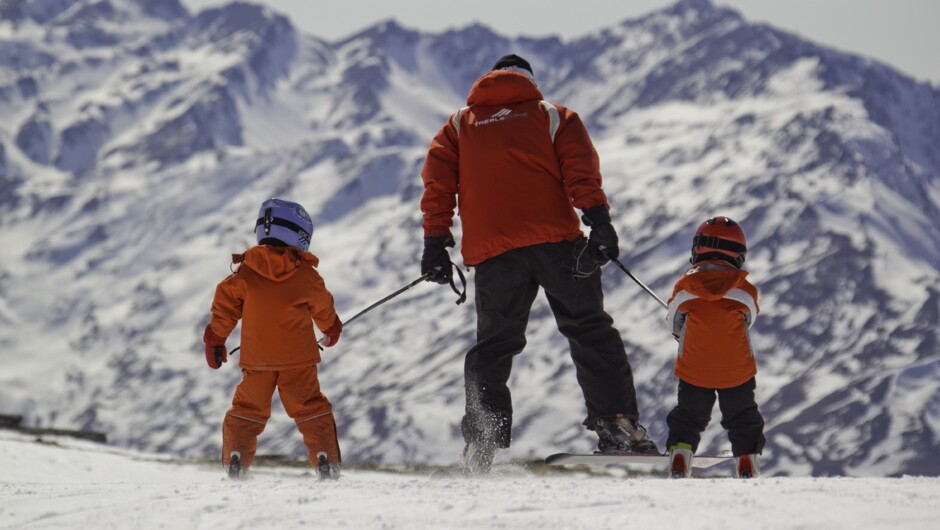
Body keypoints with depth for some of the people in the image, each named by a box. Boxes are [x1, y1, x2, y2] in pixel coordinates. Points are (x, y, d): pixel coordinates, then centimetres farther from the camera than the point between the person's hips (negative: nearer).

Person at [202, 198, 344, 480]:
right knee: (310, 408, 8)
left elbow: (225, 302, 1)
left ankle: (235, 460, 3)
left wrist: (215, 338, 13)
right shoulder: (306, 274, -4)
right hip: (298, 359, -1)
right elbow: (323, 308, 12)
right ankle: (326, 460, 2)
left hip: (256, 359, 1)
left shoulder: (246, 271, -3)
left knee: (248, 409, 12)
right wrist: (332, 328, 34)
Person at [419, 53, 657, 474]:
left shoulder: (459, 125, 21)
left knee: (493, 346, 10)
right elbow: (581, 168, 2)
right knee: (590, 332, 2)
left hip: (492, 251, 1)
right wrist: (599, 220, -7)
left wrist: (435, 243, 8)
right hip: (556, 240, -1)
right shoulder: (553, 116, 17)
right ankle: (618, 426, -10)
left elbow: (437, 181, 10)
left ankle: (484, 442, -2)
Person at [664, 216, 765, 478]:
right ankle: (747, 459, 13)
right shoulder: (745, 289, -7)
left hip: (693, 370, 0)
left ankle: (679, 454, 6)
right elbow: (749, 321, 8)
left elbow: (674, 322, 5)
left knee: (688, 416, 19)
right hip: (737, 370, 0)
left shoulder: (684, 286, -8)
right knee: (743, 417, 19)